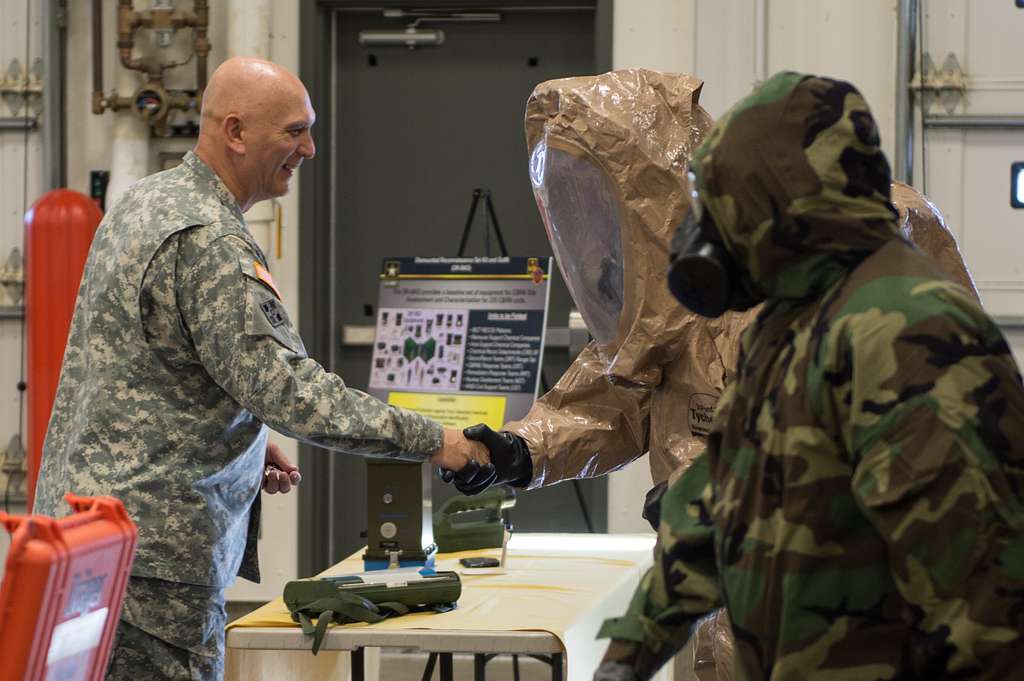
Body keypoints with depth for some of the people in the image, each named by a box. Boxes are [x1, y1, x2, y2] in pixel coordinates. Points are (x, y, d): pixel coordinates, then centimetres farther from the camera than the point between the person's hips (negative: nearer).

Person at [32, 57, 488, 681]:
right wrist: (430, 441, -21)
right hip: (151, 550, -10)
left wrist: (243, 442, 17)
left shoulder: (146, 200, 13)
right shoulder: (209, 240, -19)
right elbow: (284, 384, -24)